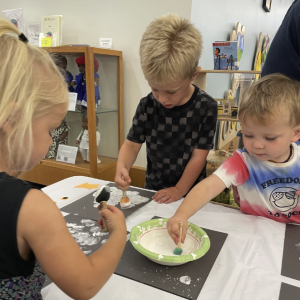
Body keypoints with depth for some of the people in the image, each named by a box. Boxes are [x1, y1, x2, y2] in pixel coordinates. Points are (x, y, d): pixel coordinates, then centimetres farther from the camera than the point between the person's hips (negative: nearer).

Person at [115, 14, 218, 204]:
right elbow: (132, 143, -4)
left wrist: (179, 191, -17)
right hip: (153, 189, 2)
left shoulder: (206, 108, -14)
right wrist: (122, 166, -23)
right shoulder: (147, 106, -7)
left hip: (191, 194, -1)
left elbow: (199, 156, -12)